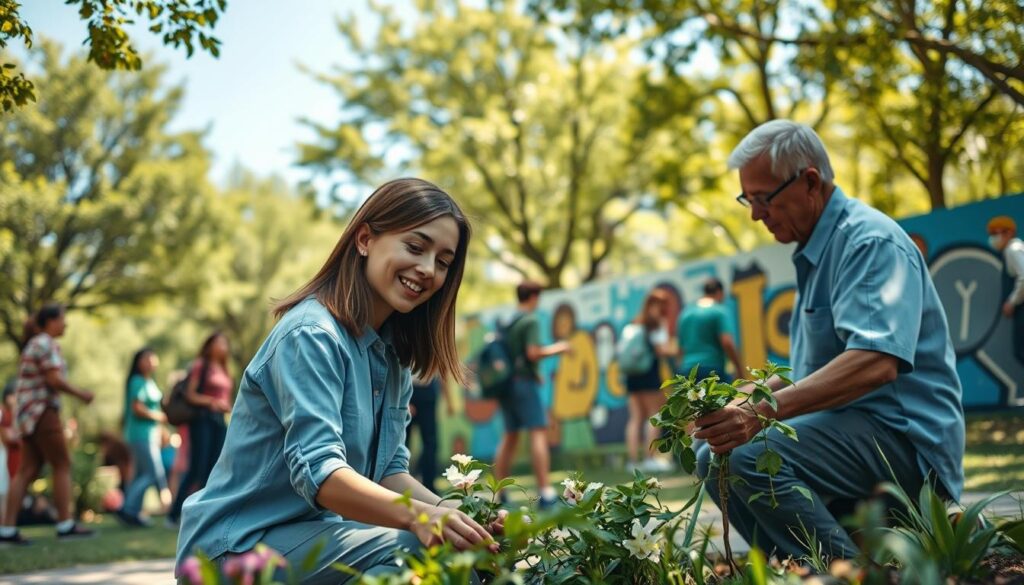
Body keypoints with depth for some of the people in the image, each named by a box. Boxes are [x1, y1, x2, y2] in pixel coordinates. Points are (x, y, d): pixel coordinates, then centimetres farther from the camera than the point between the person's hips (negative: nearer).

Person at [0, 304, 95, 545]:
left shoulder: (32, 344, 21)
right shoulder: (47, 344, -10)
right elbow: (54, 379, -18)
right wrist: (81, 393, -8)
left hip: (27, 414, 9)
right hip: (42, 412, -9)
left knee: (27, 471, 5)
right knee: (62, 466, -4)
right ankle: (65, 524, -3)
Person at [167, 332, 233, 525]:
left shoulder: (223, 370, 17)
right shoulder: (200, 365, -2)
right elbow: (189, 395, -8)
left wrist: (226, 406, 4)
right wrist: (212, 402, -16)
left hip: (219, 420, 7)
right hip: (202, 418, -7)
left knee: (213, 470, 2)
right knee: (196, 469, -10)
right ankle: (173, 513, -2)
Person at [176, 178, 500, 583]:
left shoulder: (395, 356, 10)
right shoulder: (312, 335, -17)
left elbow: (389, 471, 7)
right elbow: (317, 469, -29)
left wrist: (447, 512, -13)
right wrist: (416, 517, -44)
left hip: (315, 534, 8)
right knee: (407, 548, -30)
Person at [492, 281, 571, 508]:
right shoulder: (530, 321, -9)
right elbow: (533, 352, -18)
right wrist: (554, 349, -3)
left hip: (506, 382, 8)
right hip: (524, 381, -8)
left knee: (510, 436, 14)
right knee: (539, 432, -10)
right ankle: (546, 492, -16)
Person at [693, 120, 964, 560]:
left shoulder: (872, 242, -14)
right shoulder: (815, 251, 18)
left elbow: (876, 363, -29)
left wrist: (764, 412, -36)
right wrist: (740, 401, 9)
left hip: (904, 436, -10)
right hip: (851, 426, 10)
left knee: (747, 458, -29)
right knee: (714, 456, 9)